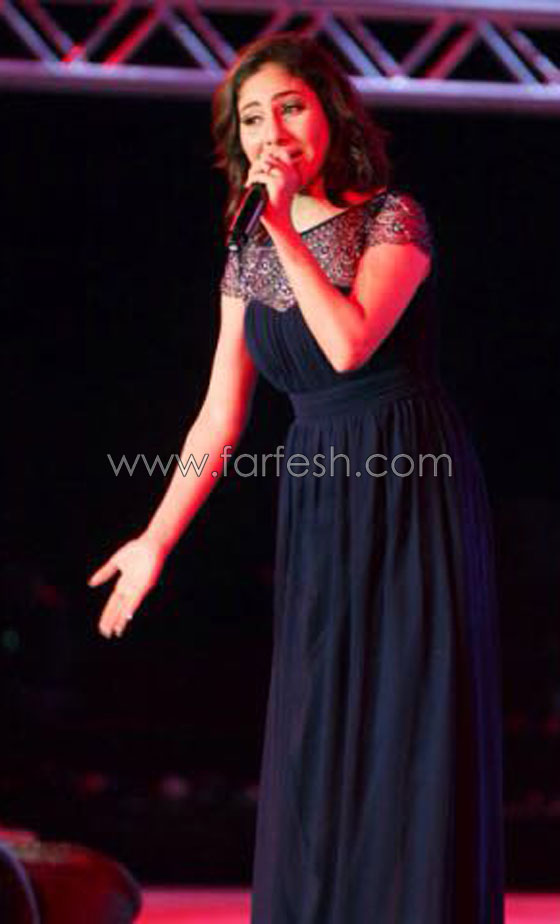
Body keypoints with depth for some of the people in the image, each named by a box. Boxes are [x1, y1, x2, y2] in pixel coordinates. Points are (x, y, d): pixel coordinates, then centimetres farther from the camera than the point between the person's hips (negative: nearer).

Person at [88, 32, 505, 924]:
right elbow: (221, 417, 11)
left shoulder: (393, 219, -6)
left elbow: (349, 342, -22)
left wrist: (287, 227, -16)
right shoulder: (249, 258, 10)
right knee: (317, 743, 6)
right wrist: (156, 541, 9)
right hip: (318, 513, 5)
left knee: (416, 730, -4)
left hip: (415, 495, -5)